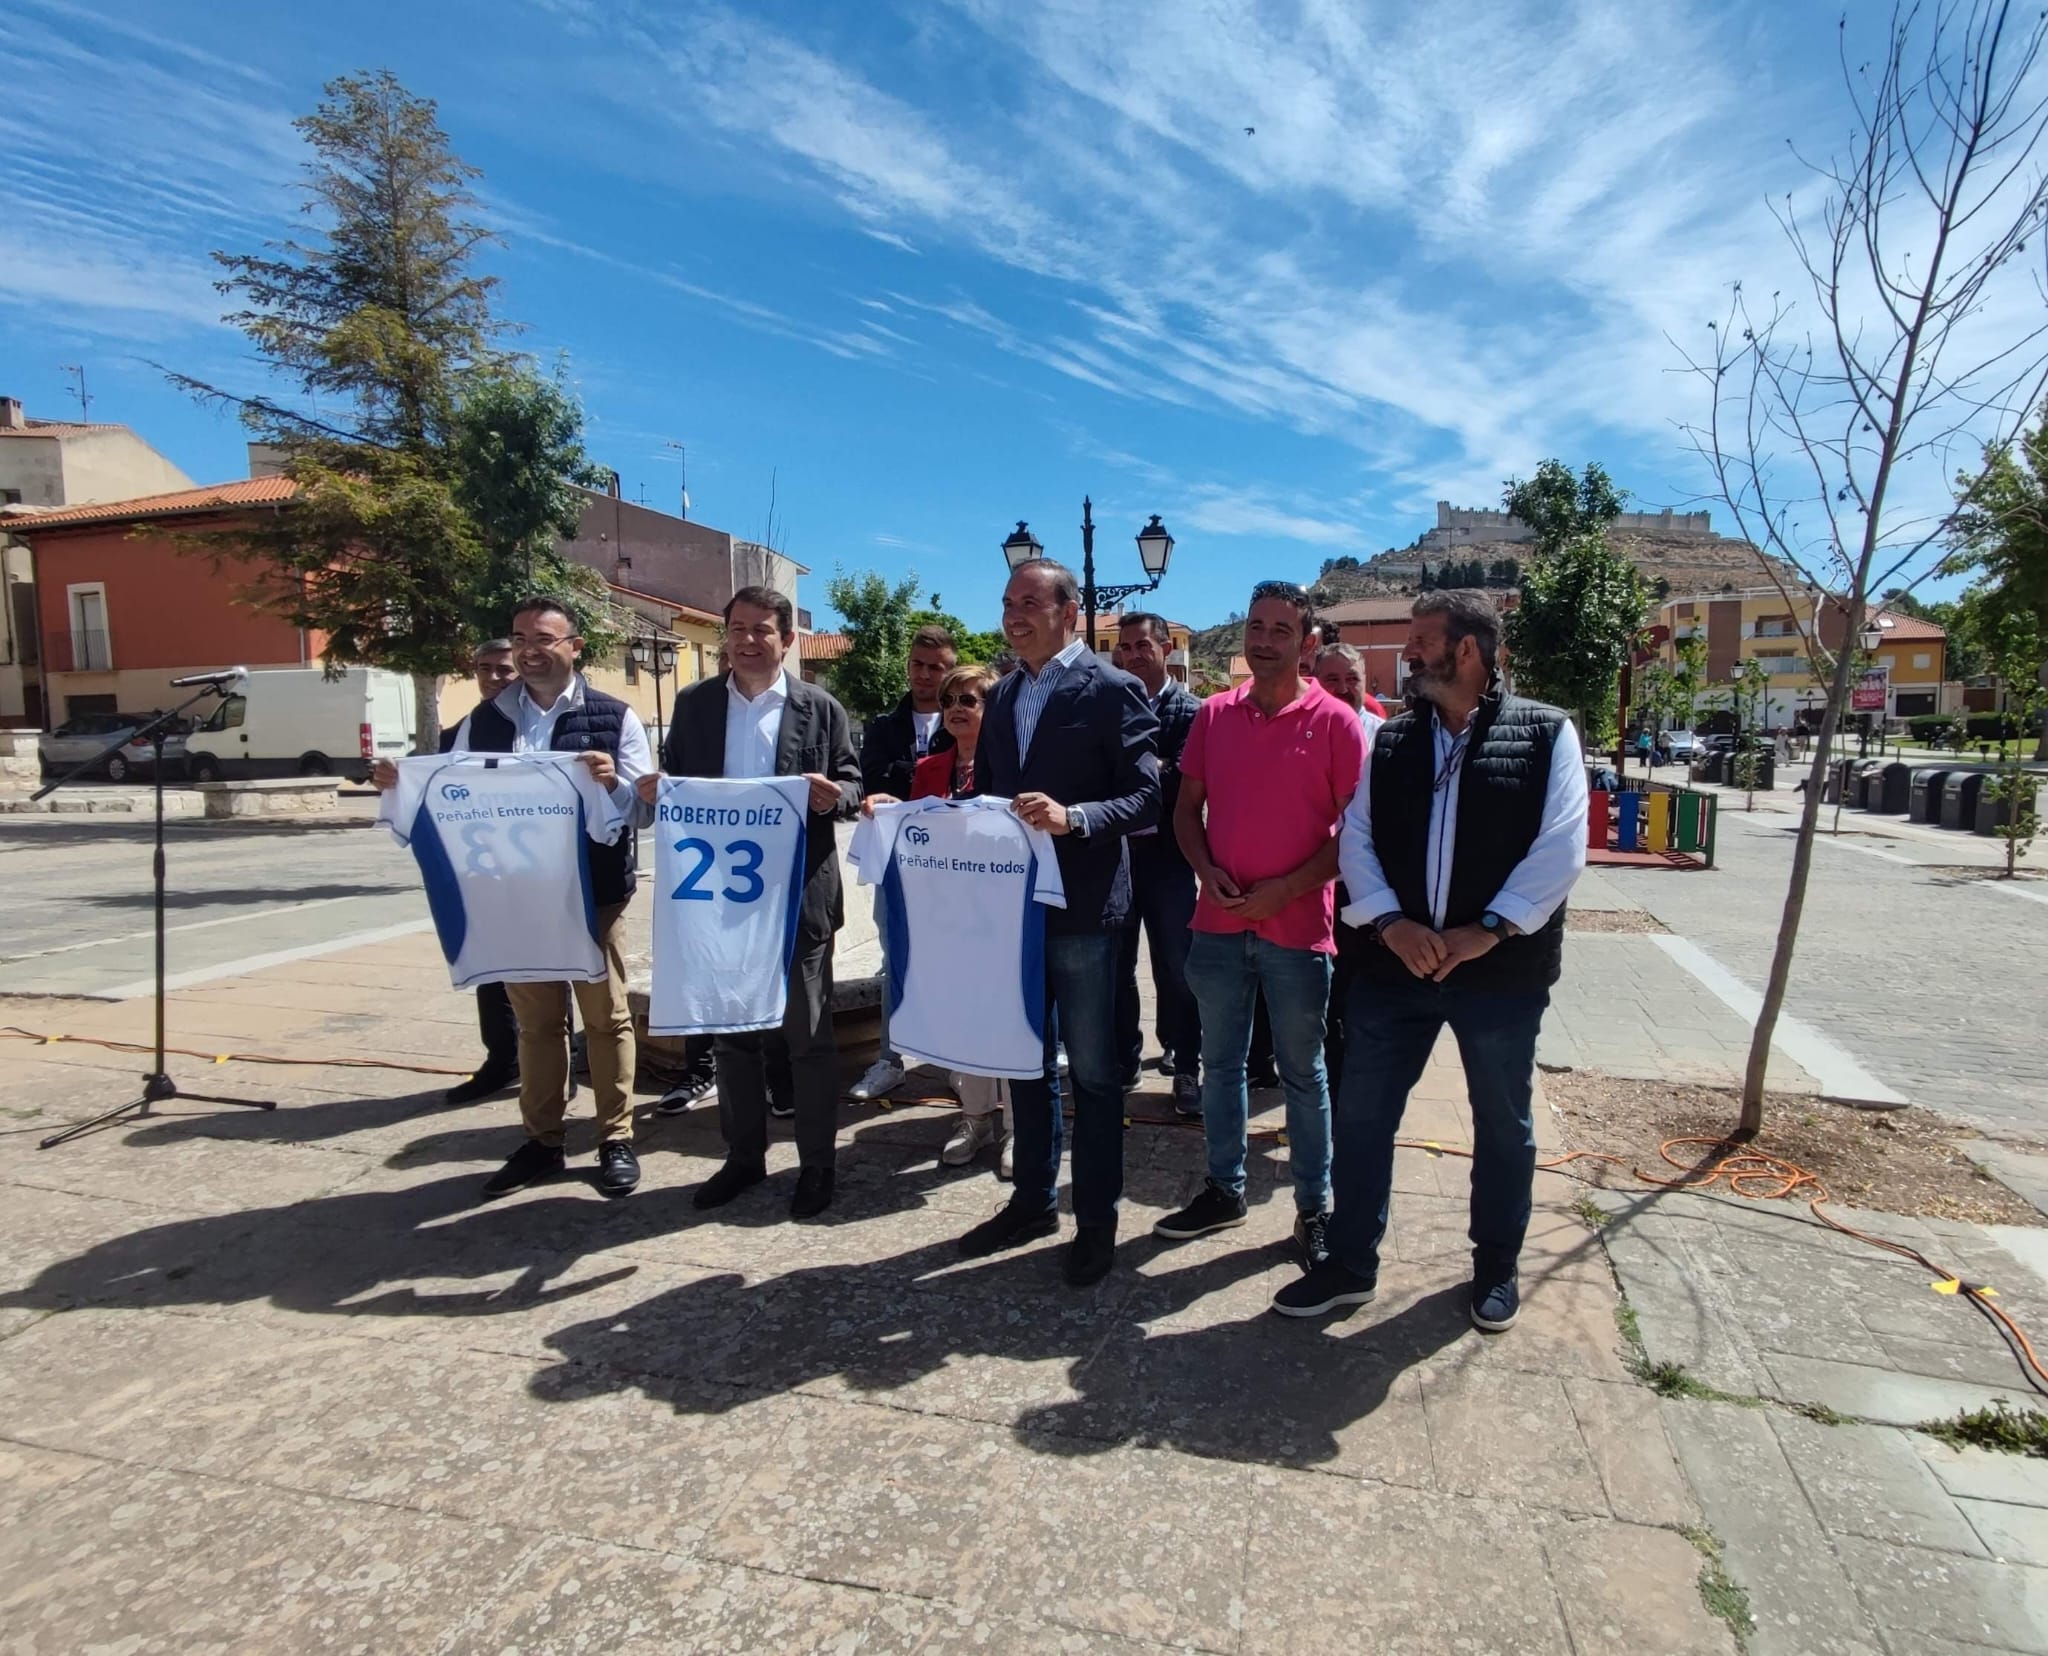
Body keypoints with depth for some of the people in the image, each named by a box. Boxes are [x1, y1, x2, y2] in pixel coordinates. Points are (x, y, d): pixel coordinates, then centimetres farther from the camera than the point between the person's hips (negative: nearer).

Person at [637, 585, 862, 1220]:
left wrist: (834, 795, -23)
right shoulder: (694, 704, 7)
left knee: (808, 1033, 6)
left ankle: (816, 1162, 21)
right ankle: (743, 1155, 30)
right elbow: (672, 786, 8)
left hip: (799, 895, -3)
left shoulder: (821, 708, 0)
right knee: (731, 1030, 14)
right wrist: (651, 791, -14)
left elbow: (853, 788, -1)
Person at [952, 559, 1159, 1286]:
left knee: (1092, 1072, 7)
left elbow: (1146, 798, -14)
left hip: (1080, 907, -6)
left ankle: (1096, 1219, 24)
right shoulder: (1002, 695, 13)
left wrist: (1073, 817, -29)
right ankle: (1032, 1199, 34)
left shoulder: (1112, 690, -9)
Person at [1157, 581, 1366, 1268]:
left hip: (1297, 928, -4)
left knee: (1302, 1073, 10)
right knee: (1220, 1063, 15)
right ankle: (1225, 1189, 32)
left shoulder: (1336, 722, -7)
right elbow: (1187, 807, 9)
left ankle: (1314, 1206, 26)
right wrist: (1206, 870, -8)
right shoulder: (1214, 715, 4)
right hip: (1219, 924, 4)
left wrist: (1286, 889, -16)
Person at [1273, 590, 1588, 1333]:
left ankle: (1496, 1267, 36)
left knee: (1503, 1124, 14)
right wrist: (1391, 921, -13)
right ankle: (1350, 1263, 24)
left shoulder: (1545, 734, -2)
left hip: (1503, 968, -2)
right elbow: (1355, 838, 2)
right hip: (1395, 964, 3)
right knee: (1360, 1115, 7)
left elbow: (1560, 847, -10)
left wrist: (1489, 928, -17)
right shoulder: (1390, 739, 8)